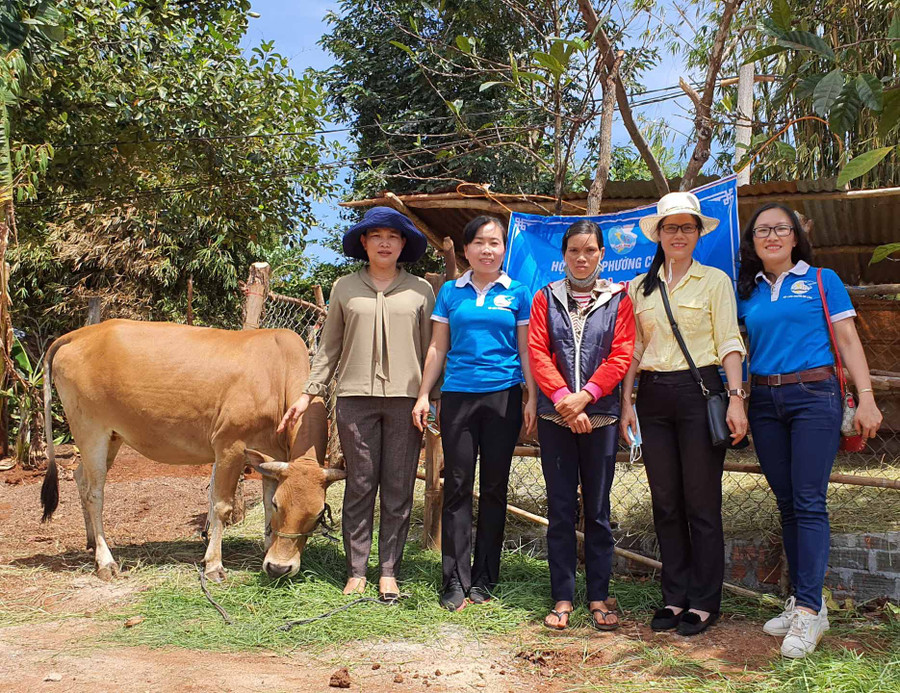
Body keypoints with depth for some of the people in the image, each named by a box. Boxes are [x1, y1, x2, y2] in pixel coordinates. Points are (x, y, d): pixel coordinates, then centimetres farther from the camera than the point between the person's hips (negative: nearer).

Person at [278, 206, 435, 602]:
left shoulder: (420, 290, 9)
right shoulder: (344, 288, 11)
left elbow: (431, 350, 9)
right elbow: (329, 347, 13)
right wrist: (309, 393, 6)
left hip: (406, 398, 0)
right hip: (355, 397, 0)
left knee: (399, 488, 2)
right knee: (360, 485, 3)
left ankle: (389, 572, 13)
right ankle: (356, 571, 13)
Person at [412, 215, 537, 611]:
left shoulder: (517, 294, 7)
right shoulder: (450, 292, 9)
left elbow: (526, 351, 6)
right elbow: (437, 348, 10)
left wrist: (532, 398, -1)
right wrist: (423, 396, 4)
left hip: (503, 396, 0)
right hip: (457, 396, 1)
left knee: (494, 488, 6)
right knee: (457, 487, 0)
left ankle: (484, 579, 16)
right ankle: (456, 581, 6)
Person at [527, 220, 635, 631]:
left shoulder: (617, 299, 6)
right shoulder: (546, 298, 9)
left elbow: (621, 355, -2)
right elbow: (538, 352, 0)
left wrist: (585, 395, -14)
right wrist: (563, 398, -13)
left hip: (600, 415, 0)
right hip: (555, 415, 1)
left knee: (598, 508, 5)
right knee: (560, 507, 4)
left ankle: (599, 597, 15)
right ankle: (562, 597, 12)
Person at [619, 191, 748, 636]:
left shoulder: (715, 280, 3)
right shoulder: (640, 288, 13)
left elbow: (729, 342, -2)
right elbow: (633, 350, 13)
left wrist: (735, 397, -12)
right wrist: (626, 403, 6)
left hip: (700, 391, -3)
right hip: (653, 398, 4)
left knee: (702, 503, -1)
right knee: (665, 503, 7)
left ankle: (703, 603, 10)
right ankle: (675, 598, 18)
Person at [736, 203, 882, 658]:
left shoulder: (822, 280, 5)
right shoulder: (746, 292, 13)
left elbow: (847, 340, 1)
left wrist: (866, 398, -8)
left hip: (813, 395, -4)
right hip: (765, 401, 4)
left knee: (809, 502, -9)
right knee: (787, 505, 8)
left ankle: (809, 611, -6)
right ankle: (802, 600, 17)